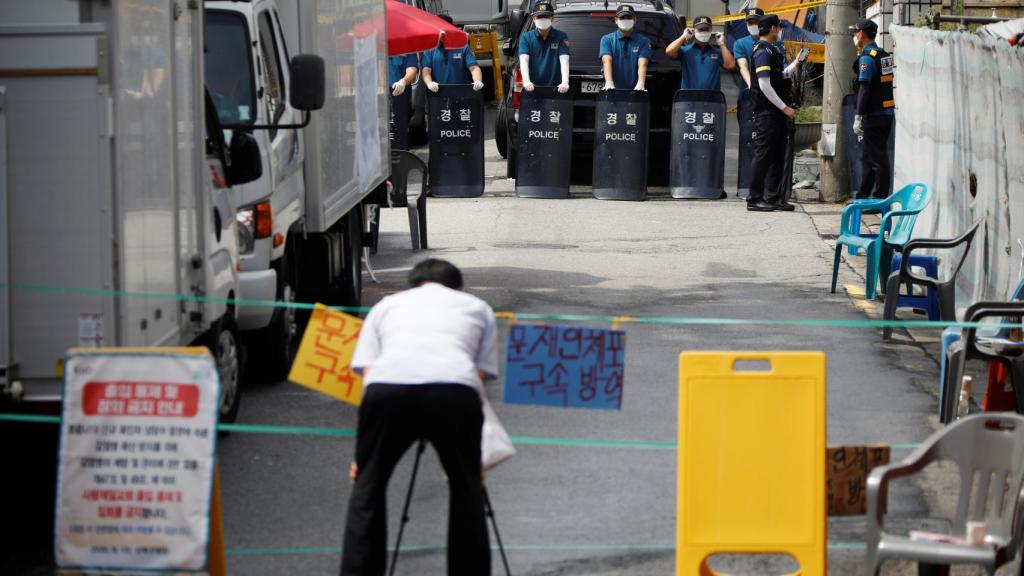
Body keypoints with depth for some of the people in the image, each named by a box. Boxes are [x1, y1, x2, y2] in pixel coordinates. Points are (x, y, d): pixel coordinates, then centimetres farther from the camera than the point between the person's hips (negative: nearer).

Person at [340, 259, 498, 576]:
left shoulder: (386, 305, 36)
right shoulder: (477, 307, 36)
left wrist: (363, 453, 31)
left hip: (387, 387, 0)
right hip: (455, 391, 0)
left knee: (367, 490, 22)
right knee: (467, 492, 23)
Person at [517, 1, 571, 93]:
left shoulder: (561, 37, 2)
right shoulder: (526, 38, 3)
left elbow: (564, 61, -9)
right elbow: (524, 60, -10)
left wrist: (565, 82, -27)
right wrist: (526, 81, -29)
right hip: (532, 89, 1)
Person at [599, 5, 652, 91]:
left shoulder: (643, 41, 9)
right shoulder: (607, 40, 9)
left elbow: (642, 64, -6)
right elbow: (607, 61, -7)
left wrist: (640, 83, -25)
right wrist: (609, 82, -25)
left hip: (635, 90, 0)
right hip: (614, 90, 0)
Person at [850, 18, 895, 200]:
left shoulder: (867, 58, -14)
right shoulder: (885, 55, 13)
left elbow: (864, 89, -19)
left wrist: (858, 117, -20)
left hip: (874, 116, -9)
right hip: (887, 113, 9)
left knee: (877, 159, -5)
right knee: (867, 156, 17)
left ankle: (879, 198, -3)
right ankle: (863, 197, 23)